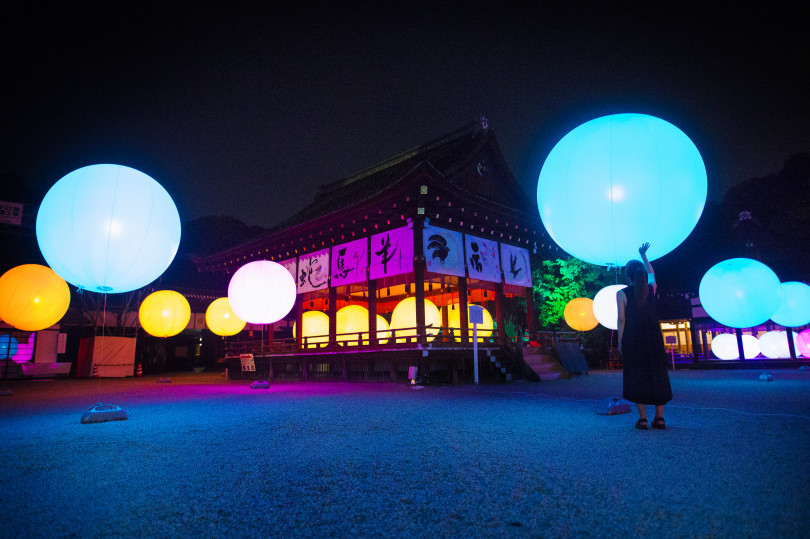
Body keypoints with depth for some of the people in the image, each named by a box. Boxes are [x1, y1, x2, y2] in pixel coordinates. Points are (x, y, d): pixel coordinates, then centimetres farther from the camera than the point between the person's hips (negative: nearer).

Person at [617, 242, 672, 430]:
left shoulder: (622, 294, -5)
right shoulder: (651, 289, 5)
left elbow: (621, 319, -8)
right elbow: (651, 273, 28)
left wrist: (620, 342, -2)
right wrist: (643, 255, 38)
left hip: (632, 339, -3)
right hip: (654, 339, 3)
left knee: (636, 375, 2)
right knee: (657, 374, 8)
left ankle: (643, 418, 0)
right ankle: (659, 418, 9)